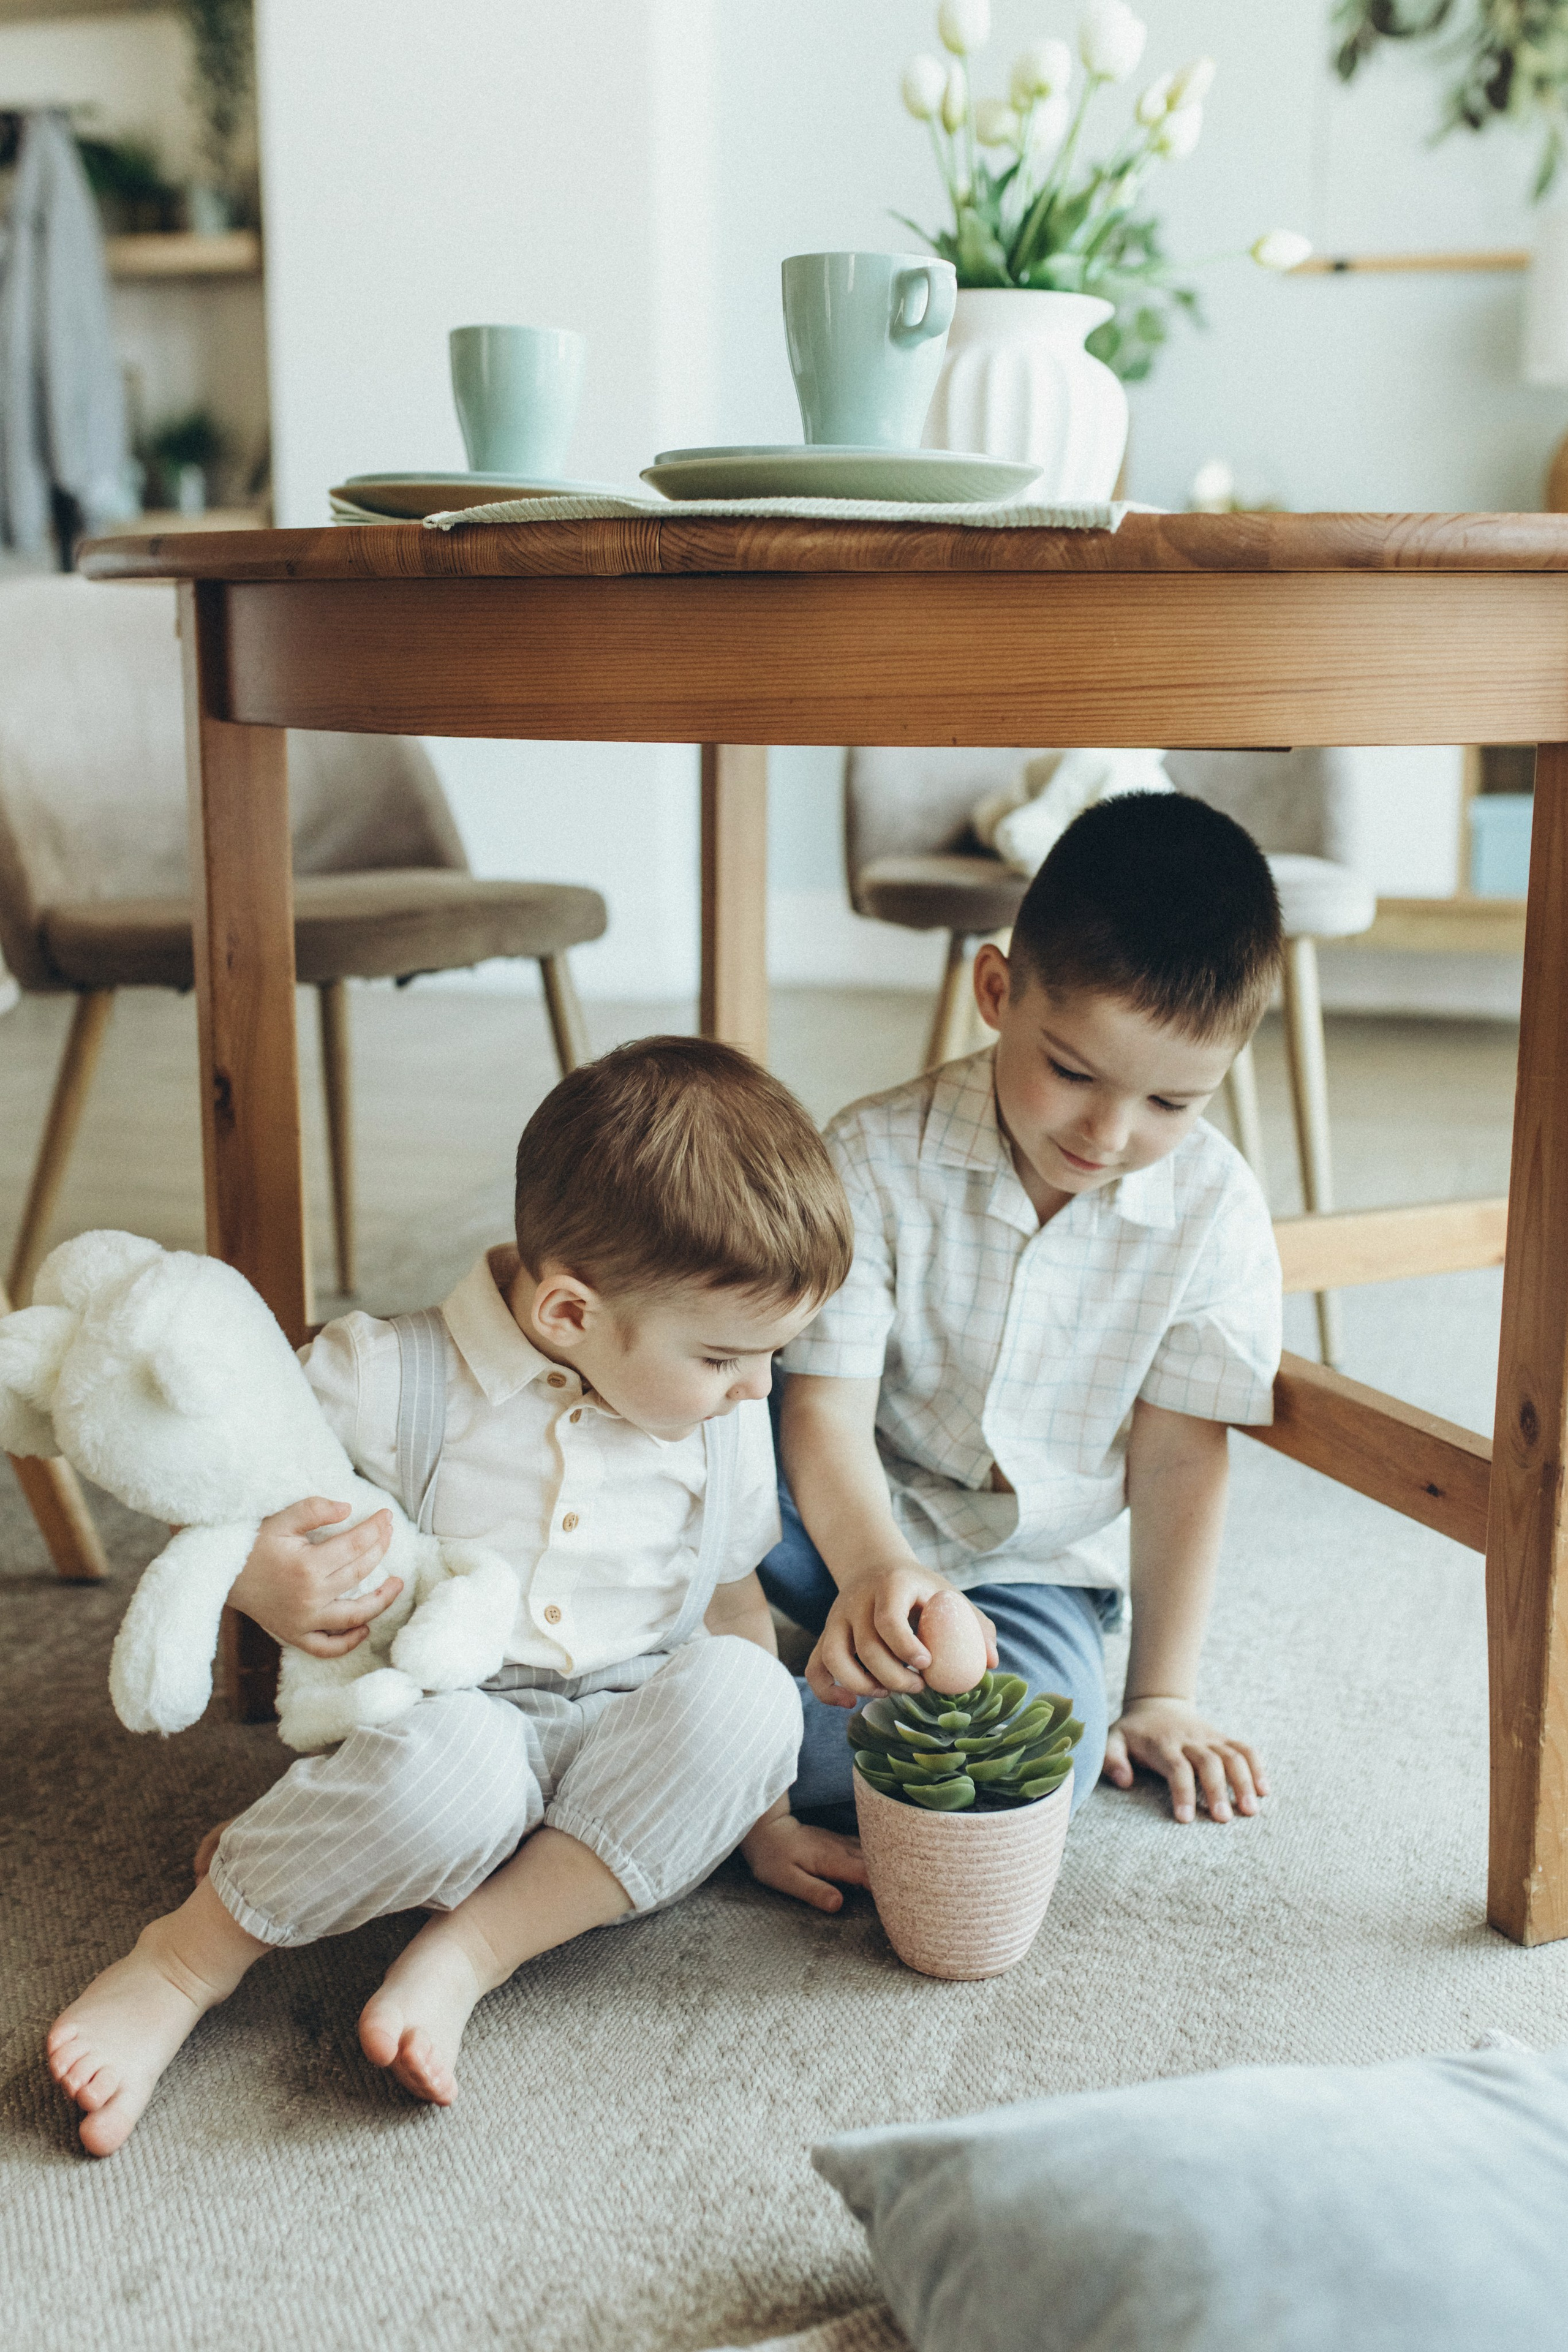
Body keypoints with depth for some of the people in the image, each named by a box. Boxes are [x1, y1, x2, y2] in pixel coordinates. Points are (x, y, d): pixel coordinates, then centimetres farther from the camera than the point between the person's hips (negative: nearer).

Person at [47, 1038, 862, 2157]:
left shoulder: (724, 1426, 4)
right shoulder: (391, 1381, -11)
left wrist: (758, 1812, 13)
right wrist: (254, 1579, -24)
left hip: (631, 1766, 4)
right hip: (447, 1720, -3)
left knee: (742, 1693, -29)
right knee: (453, 1761, -39)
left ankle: (470, 1950, -25)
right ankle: (186, 1960, -17)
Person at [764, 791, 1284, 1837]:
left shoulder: (1214, 1211, -12)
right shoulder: (879, 1156, -17)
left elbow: (1177, 1457, -5)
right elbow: (826, 1407, -20)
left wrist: (1163, 1695, -3)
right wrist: (871, 1564, -40)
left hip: (1035, 1569, 2)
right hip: (851, 1526, -1)